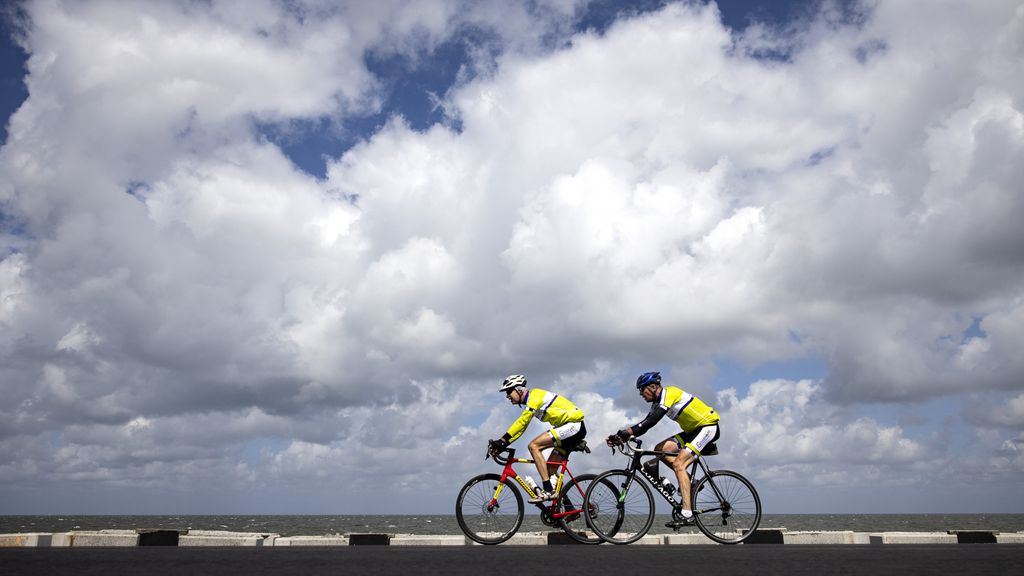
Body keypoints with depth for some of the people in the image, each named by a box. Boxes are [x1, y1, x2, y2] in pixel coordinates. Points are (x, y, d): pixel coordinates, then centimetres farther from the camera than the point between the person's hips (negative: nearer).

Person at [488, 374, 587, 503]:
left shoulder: (535, 395, -13)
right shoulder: (530, 402, 17)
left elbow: (521, 422, -24)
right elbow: (521, 427, 16)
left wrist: (502, 440, -25)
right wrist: (502, 443, 5)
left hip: (573, 424, -10)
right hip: (574, 429, 10)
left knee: (533, 445, -18)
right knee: (550, 470, 9)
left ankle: (548, 491, -19)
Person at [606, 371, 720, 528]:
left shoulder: (669, 393, -19)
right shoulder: (659, 402, 10)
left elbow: (653, 420, -31)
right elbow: (646, 423, 6)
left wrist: (629, 431, -37)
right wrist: (622, 437, -6)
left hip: (707, 427, -9)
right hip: (694, 430, 9)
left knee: (678, 464, -20)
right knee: (660, 449, 0)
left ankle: (687, 515, -24)